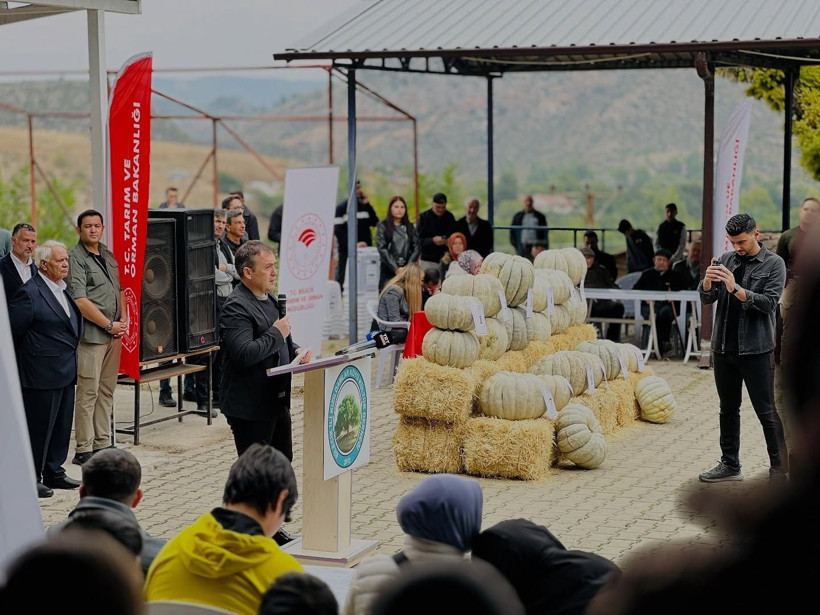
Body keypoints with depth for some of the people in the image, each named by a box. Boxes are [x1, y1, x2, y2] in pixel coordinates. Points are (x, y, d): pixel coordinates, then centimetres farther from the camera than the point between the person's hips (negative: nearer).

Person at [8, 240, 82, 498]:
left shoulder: (64, 289, 11)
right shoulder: (30, 293, -16)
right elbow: (11, 331, -15)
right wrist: (27, 356, -7)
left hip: (66, 371, 9)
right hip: (42, 373, -9)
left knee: (61, 425, 15)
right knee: (38, 426, 0)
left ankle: (54, 472, 27)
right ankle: (30, 478, 10)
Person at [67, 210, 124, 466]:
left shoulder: (108, 255, 14)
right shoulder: (75, 258, -10)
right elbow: (80, 301, -17)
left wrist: (123, 320, 6)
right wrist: (110, 325, -12)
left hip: (113, 333, 8)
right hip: (91, 334, -8)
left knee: (107, 389, 12)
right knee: (88, 392, -5)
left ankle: (103, 444, 20)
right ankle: (83, 450, 0)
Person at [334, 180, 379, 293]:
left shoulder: (364, 206, 14)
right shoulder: (341, 208, 1)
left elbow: (375, 222, 5)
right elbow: (338, 231, -7)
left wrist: (367, 205, -2)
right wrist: (354, 244, -17)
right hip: (347, 251, -4)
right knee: (344, 281, -3)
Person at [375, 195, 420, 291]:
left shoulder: (409, 227, 13)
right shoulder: (383, 226, 3)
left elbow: (416, 248, 6)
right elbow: (382, 249, -5)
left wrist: (408, 267, -8)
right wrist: (395, 268, -12)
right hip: (388, 271, -2)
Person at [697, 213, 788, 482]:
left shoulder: (773, 264, -5)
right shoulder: (726, 259, 8)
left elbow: (769, 302, -15)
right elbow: (707, 298, 5)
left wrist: (736, 289, -26)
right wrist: (707, 281, -17)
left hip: (756, 350, -5)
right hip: (723, 348, 5)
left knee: (766, 411, -2)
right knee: (728, 409, 13)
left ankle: (779, 469, 2)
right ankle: (730, 465, 22)